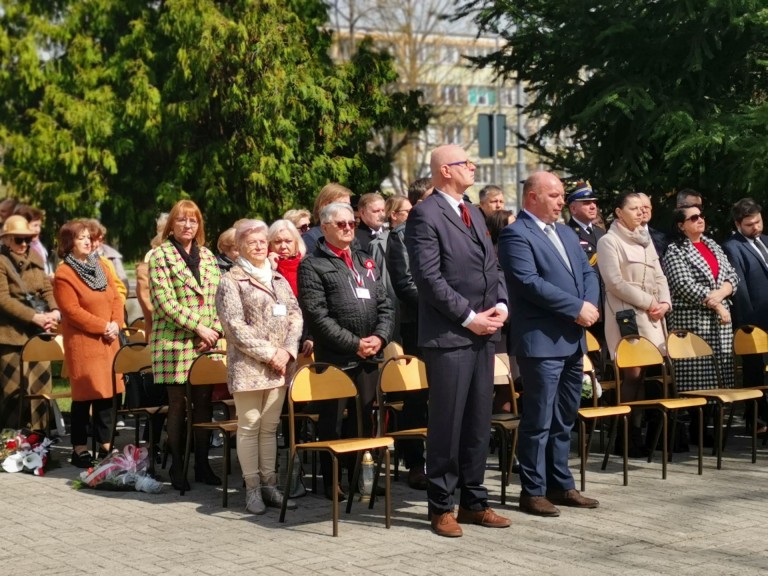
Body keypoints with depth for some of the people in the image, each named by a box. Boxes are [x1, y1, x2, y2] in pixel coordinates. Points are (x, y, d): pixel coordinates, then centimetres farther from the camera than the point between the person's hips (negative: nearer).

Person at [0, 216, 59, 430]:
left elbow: (47, 289, 11)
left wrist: (55, 312, -10)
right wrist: (35, 317, -22)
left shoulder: (35, 258, 11)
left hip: (37, 333, 6)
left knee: (40, 387, 7)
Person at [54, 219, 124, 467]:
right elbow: (72, 310, -15)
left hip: (108, 340, 6)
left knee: (106, 391, 8)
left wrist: (116, 324, -5)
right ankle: (79, 448, 5)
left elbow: (116, 298, 12)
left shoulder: (100, 265, 13)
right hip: (82, 342, -6)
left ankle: (105, 444, 16)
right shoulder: (63, 274, -9)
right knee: (84, 395, -3)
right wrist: (103, 326, -15)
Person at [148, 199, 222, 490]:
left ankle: (202, 463, 14)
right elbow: (164, 301, -10)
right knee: (178, 404, 1)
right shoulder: (160, 255, -1)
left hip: (207, 343, 4)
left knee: (204, 402, 5)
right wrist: (197, 326, -14)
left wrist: (215, 330, -3)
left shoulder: (207, 256, 15)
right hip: (175, 341, -4)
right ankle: (176, 466, 9)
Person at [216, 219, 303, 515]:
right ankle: (252, 487, 5)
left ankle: (269, 484, 14)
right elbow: (234, 325, -10)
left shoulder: (279, 279, 16)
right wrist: (269, 353, -14)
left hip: (279, 366, 5)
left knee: (270, 426, 9)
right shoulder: (231, 281, -2)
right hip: (248, 366, -5)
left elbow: (295, 315, 11)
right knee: (249, 426, -1)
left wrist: (287, 351, -6)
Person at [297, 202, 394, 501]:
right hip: (335, 359, -6)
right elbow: (317, 315, -13)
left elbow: (385, 305, 15)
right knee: (333, 423, 2)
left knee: (364, 420, 13)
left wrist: (380, 336, -3)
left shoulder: (365, 262, 17)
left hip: (368, 357, 6)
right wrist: (354, 343, -15)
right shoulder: (312, 265, -4)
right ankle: (332, 483, 12)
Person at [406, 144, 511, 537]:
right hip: (448, 334, -8)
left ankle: (474, 501, 21)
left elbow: (492, 266, 19)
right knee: (447, 424, -1)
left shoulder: (474, 214, 17)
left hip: (483, 332, 8)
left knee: (479, 423, 12)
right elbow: (429, 277, -16)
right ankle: (441, 507, 9)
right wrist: (468, 317, -14)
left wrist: (501, 305, 1)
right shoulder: (426, 214, -9)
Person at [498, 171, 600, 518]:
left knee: (564, 419, 14)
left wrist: (590, 306, -5)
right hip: (541, 341, -8)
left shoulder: (566, 233, 17)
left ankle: (561, 485, 23)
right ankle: (533, 492, 5)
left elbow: (588, 273, 16)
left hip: (573, 339, 9)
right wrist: (577, 307, -17)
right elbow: (530, 282, -20)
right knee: (539, 420, -3)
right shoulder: (516, 234, -10)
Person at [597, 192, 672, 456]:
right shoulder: (609, 241, -3)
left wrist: (664, 302, -1)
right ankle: (624, 434, -3)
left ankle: (636, 430, 9)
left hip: (652, 315, 7)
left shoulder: (645, 239, 19)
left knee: (646, 372, 2)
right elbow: (615, 282, -11)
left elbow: (659, 276, 17)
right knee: (632, 373, -10)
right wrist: (648, 303, -12)